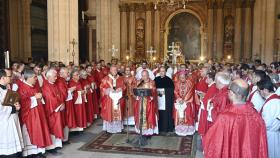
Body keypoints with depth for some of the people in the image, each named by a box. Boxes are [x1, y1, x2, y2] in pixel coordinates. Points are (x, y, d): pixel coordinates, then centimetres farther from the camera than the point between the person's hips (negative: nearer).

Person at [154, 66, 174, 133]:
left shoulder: (169, 80, 0)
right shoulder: (156, 79, 10)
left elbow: (172, 89, -3)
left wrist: (164, 91, -12)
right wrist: (157, 92, -7)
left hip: (167, 100, -2)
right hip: (158, 100, 3)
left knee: (167, 114, -3)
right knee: (159, 114, 0)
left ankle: (167, 128, 7)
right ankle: (159, 127, 10)